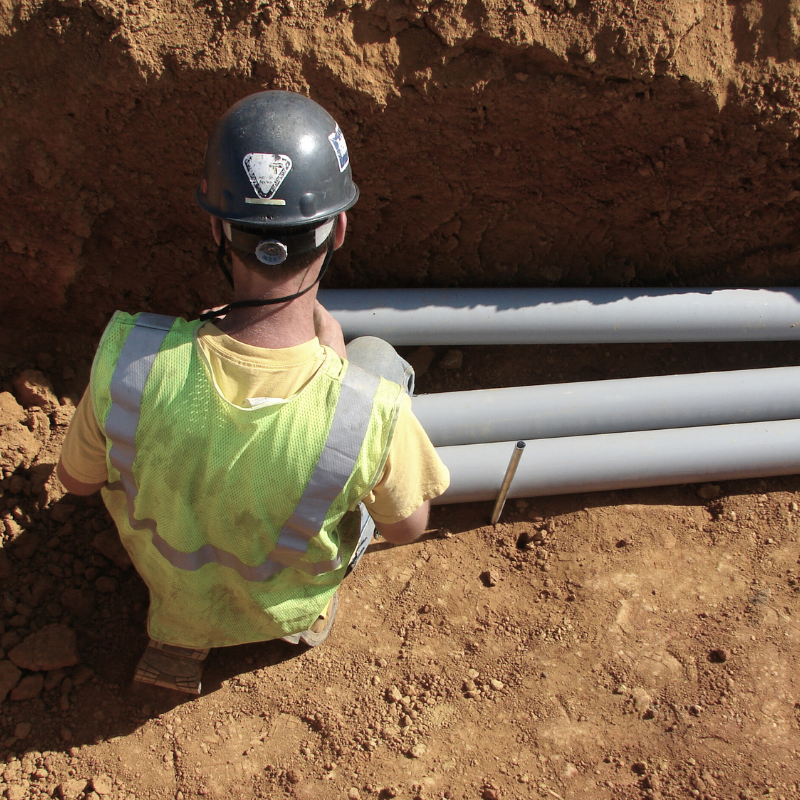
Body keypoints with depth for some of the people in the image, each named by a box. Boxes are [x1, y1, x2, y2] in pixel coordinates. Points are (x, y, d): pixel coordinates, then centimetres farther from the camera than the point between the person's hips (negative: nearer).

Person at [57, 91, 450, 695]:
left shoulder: (128, 356, -36)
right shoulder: (373, 408, -41)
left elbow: (77, 479, -13)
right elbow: (406, 527, -17)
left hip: (171, 582, 2)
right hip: (286, 604, -2)